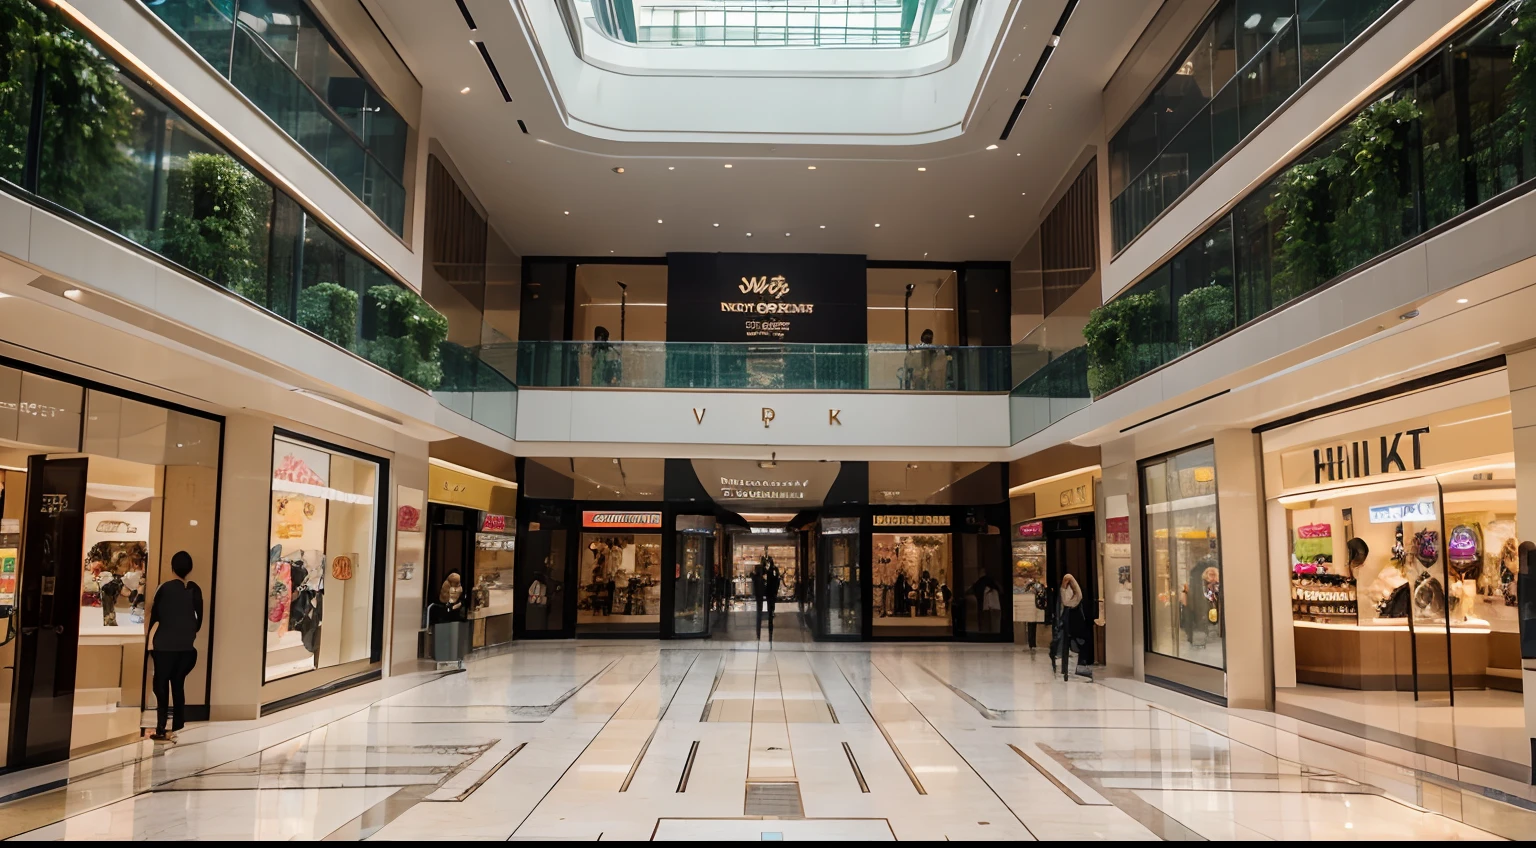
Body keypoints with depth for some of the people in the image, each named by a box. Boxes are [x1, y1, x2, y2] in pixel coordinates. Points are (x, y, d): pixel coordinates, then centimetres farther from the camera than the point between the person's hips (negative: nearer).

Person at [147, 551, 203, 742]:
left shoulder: (165, 588, -6)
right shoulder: (195, 590, 3)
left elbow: (154, 615, -3)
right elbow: (199, 619, 7)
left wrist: (150, 640, 7)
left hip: (165, 645, -3)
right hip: (186, 646, 4)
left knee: (161, 685, 2)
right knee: (178, 685, 10)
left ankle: (161, 730, 0)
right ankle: (177, 728, 10)